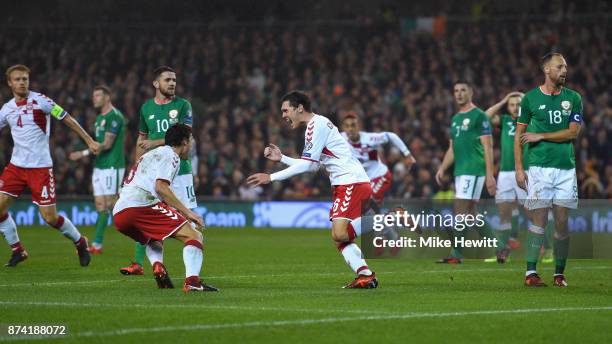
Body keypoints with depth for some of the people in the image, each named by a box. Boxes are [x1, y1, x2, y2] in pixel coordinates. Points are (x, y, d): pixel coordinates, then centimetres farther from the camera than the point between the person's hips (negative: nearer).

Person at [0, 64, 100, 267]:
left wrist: (89, 141, -7)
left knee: (50, 218, -6)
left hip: (40, 167, -5)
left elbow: (67, 119, -4)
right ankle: (17, 250, 12)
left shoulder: (40, 100, -7)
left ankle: (80, 243, 19)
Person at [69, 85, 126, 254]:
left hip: (112, 167, -9)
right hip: (99, 167, 9)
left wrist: (84, 153, -18)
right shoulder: (100, 118, 16)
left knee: (112, 204, -9)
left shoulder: (114, 116, -13)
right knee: (100, 206, 6)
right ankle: (97, 244, 5)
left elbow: (107, 144, -18)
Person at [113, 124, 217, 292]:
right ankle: (192, 281, -29)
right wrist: (186, 211, -10)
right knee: (194, 236, -7)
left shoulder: (151, 154, 34)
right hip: (142, 205, -8)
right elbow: (161, 187, -11)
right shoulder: (170, 155, 6)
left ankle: (157, 267, 4)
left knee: (154, 239, 36)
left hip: (118, 214, 9)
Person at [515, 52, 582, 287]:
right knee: (539, 220, -7)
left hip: (566, 168, 2)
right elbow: (519, 135, 6)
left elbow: (573, 132, -2)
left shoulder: (573, 98, 8)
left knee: (562, 222, 1)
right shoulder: (530, 98, 4)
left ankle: (559, 273, 8)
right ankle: (531, 272, -5)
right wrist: (519, 169, 0)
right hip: (540, 167, -2)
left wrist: (540, 136, -7)